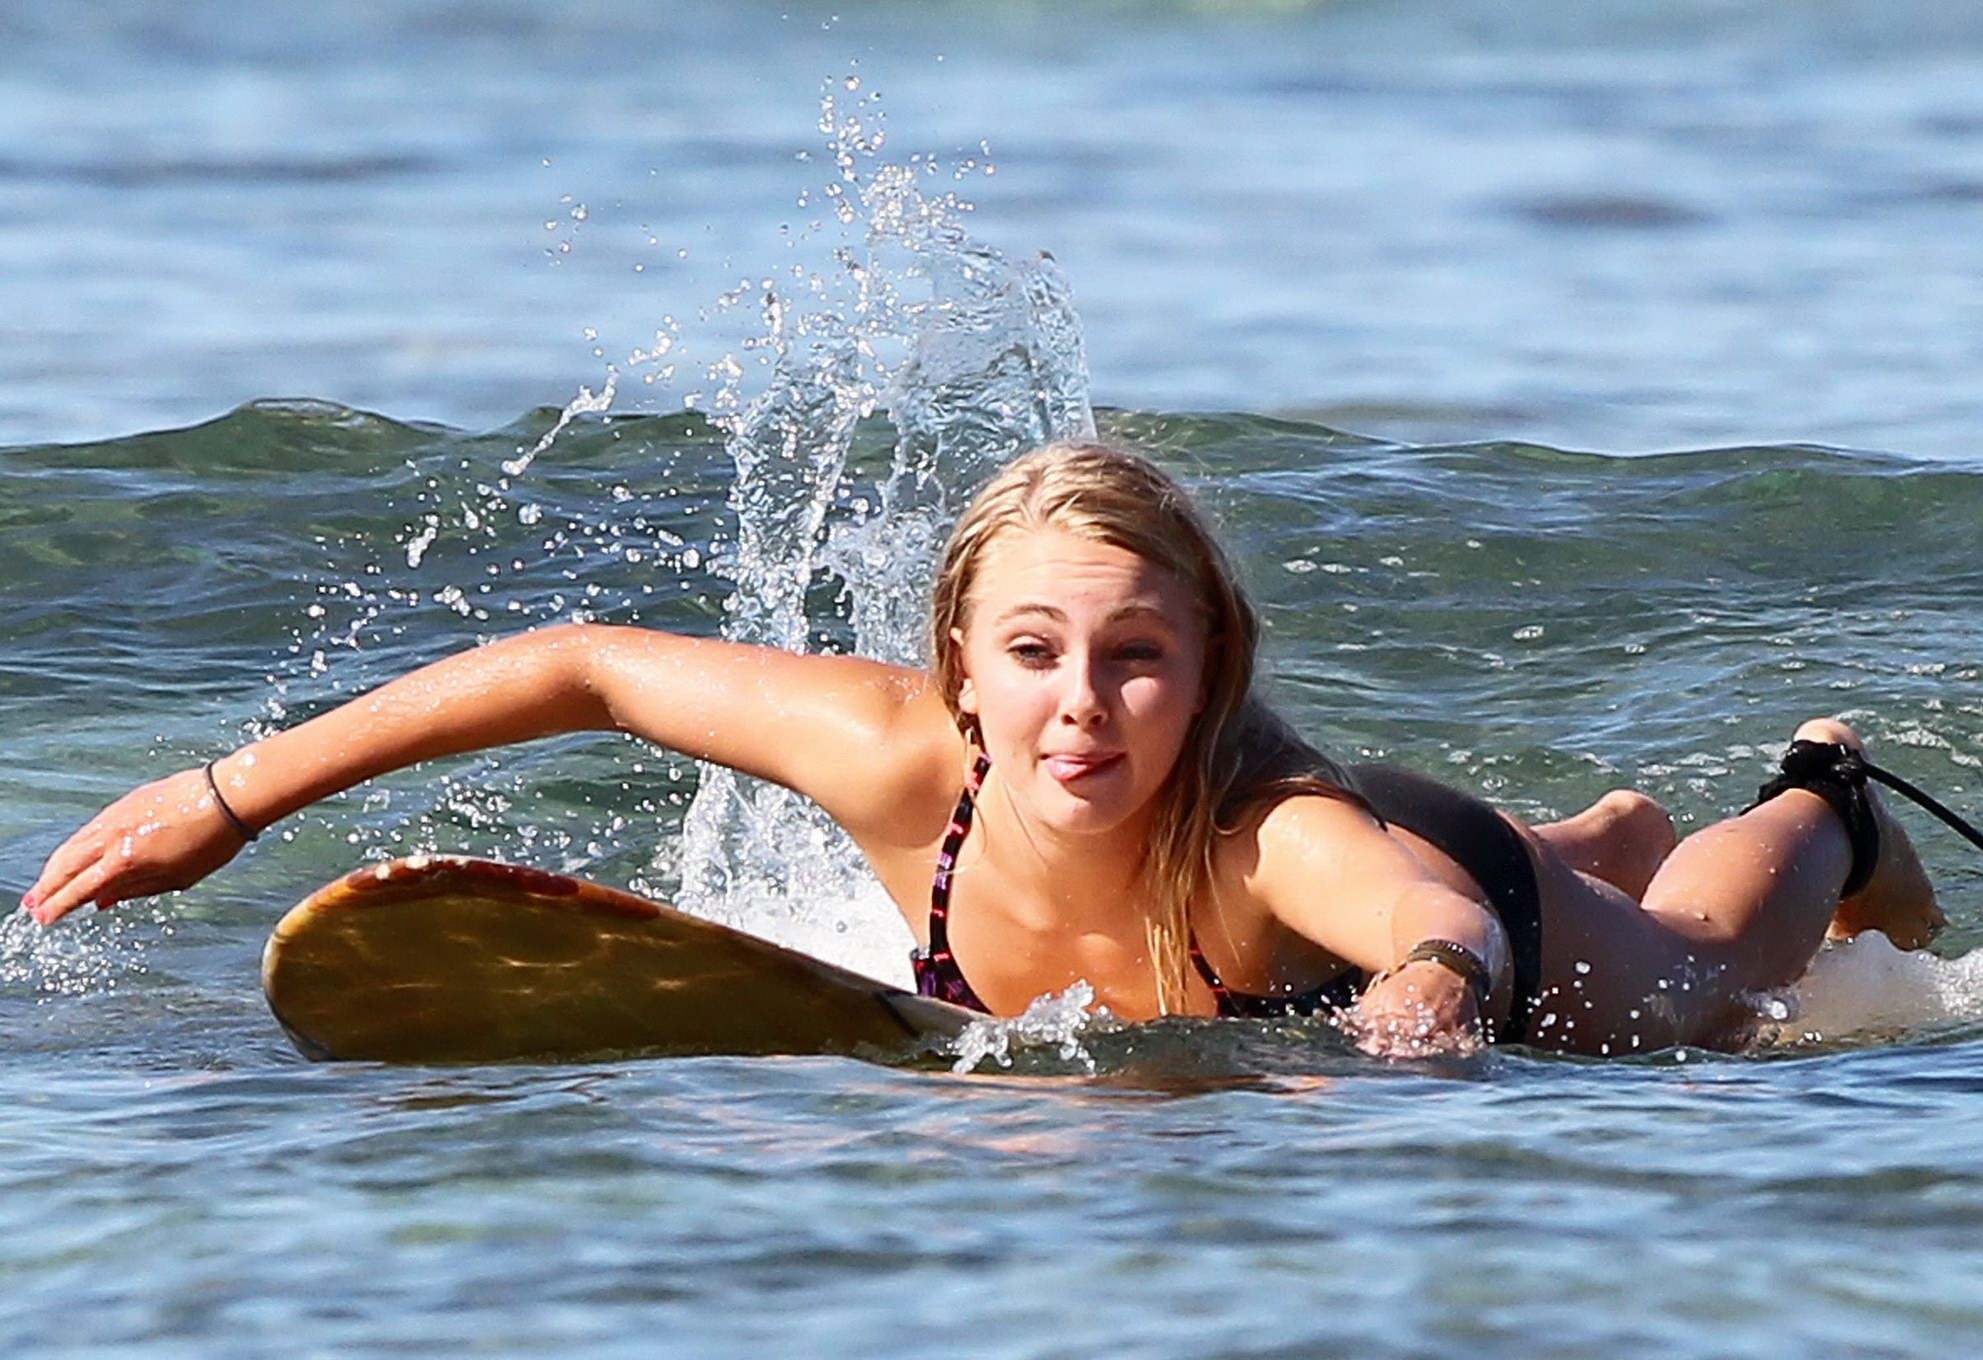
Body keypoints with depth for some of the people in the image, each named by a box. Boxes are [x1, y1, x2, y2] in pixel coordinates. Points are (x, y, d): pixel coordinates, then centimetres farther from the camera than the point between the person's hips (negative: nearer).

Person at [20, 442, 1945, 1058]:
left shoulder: (1285, 839, -50)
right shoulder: (902, 763, -41)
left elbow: (1452, 922, -70)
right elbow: (578, 665, -30)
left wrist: (1433, 993, -95)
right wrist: (228, 795, -28)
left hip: (1436, 907, -4)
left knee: (1683, 987, 32)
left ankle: (1823, 800, 63)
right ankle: (1616, 829, 72)